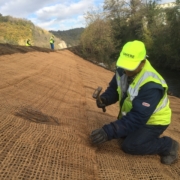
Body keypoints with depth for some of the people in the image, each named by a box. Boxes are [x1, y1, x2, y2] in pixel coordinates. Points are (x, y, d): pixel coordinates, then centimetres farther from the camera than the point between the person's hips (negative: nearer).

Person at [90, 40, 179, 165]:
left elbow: (138, 117, -38)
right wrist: (105, 99, -27)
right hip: (132, 114, 8)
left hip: (154, 120, -7)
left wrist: (109, 131, -44)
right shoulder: (122, 71, -14)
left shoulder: (150, 85, -37)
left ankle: (168, 146, 1)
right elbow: (113, 89, -2)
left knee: (129, 146, -19)